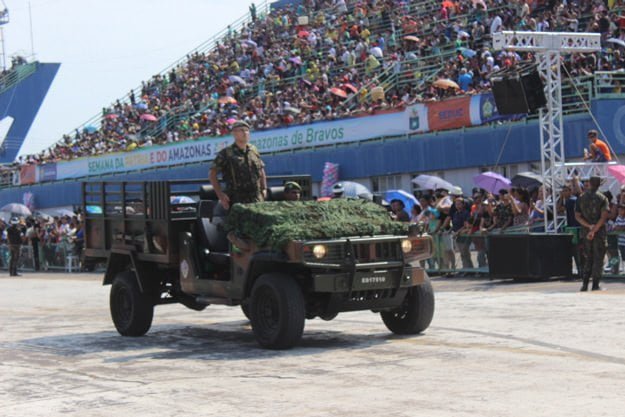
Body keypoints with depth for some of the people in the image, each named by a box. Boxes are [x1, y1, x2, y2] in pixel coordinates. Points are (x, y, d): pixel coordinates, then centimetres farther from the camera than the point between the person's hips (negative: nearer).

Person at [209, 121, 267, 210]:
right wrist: (220, 194, -9)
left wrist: (264, 188, 16)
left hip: (257, 200, 5)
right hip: (237, 200, -5)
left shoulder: (253, 150, 13)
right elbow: (213, 174, -2)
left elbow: (261, 169, 26)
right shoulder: (226, 153, -2)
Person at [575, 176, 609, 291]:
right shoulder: (602, 198, -4)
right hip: (600, 233, -3)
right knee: (598, 258, 1)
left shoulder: (581, 198, 5)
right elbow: (604, 217, -14)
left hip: (585, 233, 3)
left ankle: (585, 284, 5)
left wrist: (589, 226, -9)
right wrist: (594, 230, -16)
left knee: (587, 258, 11)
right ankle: (595, 285, -3)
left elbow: (577, 216, -1)